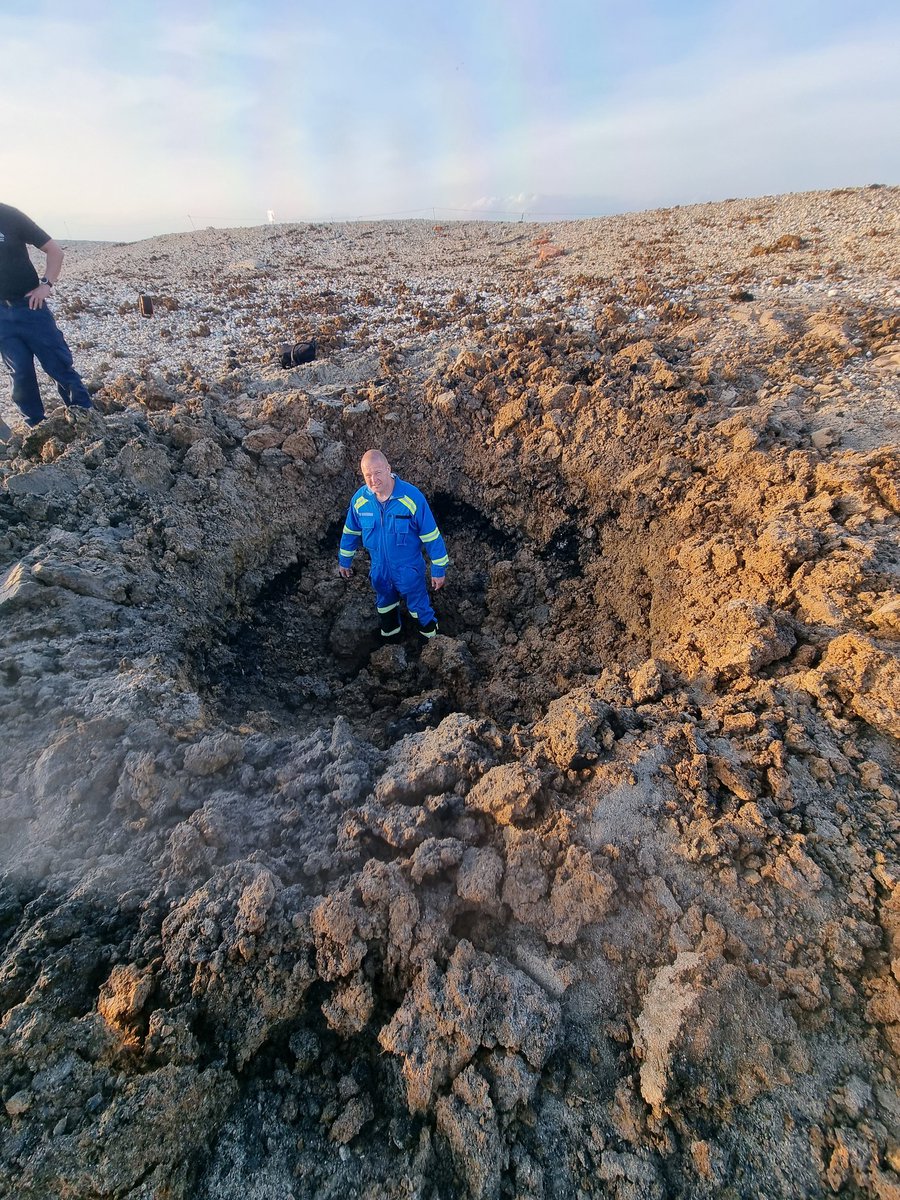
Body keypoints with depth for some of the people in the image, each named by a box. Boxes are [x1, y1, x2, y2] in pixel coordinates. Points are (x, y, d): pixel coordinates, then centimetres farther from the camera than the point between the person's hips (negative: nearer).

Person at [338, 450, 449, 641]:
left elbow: (431, 536, -20)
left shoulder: (412, 497, -28)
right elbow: (350, 532, 3)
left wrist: (439, 569, -15)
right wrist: (344, 560, 14)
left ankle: (429, 631, 49)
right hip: (379, 568, 4)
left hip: (409, 568, -4)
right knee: (385, 602, 29)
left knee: (418, 604, 19)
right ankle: (390, 631, 59)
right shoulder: (359, 499, -15)